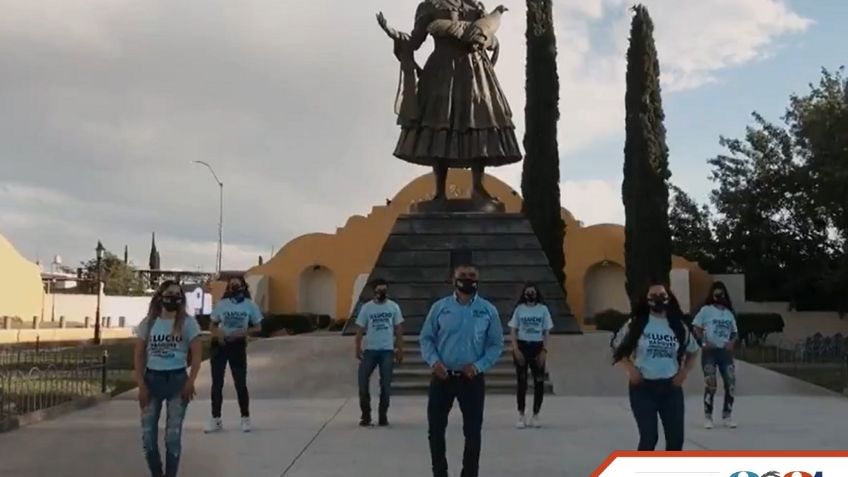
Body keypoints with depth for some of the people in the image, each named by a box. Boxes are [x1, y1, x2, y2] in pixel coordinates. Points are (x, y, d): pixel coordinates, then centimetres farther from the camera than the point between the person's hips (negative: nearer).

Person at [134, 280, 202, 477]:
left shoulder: (187, 322, -3)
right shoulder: (148, 323, 2)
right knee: (148, 433, 5)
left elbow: (197, 354, -4)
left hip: (177, 379, -2)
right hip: (152, 379, 2)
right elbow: (139, 355, 3)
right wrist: (141, 385, -4)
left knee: (173, 434, 4)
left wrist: (191, 381, -13)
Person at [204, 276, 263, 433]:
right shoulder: (222, 304, 0)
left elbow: (258, 327, 2)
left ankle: (245, 418, 13)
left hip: (237, 345, -2)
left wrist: (242, 333, -14)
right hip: (219, 344, 2)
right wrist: (218, 333, -15)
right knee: (217, 383, 5)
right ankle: (216, 419, 13)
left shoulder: (249, 305, -3)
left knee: (240, 383, 0)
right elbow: (212, 325, 7)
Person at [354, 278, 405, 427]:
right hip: (370, 350, 0)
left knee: (385, 384, 4)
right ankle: (366, 415, 8)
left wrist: (400, 349, 0)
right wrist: (358, 349, -7)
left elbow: (398, 329, 4)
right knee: (363, 381, -4)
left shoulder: (393, 307, 1)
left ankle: (383, 415, 14)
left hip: (387, 350, 0)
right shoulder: (366, 308, -1)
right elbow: (360, 329, 1)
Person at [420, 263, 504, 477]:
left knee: (472, 431, 5)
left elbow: (496, 344, 2)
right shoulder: (439, 307, 0)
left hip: (472, 379, 0)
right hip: (442, 377, 1)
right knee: (435, 428, 7)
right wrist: (433, 361, -13)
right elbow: (426, 338, 4)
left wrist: (478, 365, -11)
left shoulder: (488, 310, -1)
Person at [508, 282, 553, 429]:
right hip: (522, 346, -1)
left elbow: (546, 332, 4)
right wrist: (516, 349, -10)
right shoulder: (519, 309, 3)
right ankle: (521, 416, 7)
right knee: (522, 381, 1)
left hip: (537, 347, 1)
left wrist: (544, 350, -6)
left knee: (539, 382, 1)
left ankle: (535, 415, 11)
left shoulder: (543, 309, 3)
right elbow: (513, 331, 1)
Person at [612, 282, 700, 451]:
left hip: (671, 387, 3)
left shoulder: (678, 326, 4)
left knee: (676, 437, 4)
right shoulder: (637, 324, -5)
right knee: (649, 436, -5)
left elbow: (693, 350, 19)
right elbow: (618, 347, 2)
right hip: (643, 387, -3)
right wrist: (630, 369, -9)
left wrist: (684, 372, 6)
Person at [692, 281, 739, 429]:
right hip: (710, 351, -4)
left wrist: (732, 342, -2)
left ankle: (727, 415, 15)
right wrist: (705, 342, -14)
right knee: (710, 384, -6)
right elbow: (696, 327, -4)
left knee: (731, 383, 0)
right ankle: (708, 416, 6)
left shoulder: (729, 313, 12)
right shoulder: (706, 310, -1)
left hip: (725, 351, 4)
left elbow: (735, 332, 17)